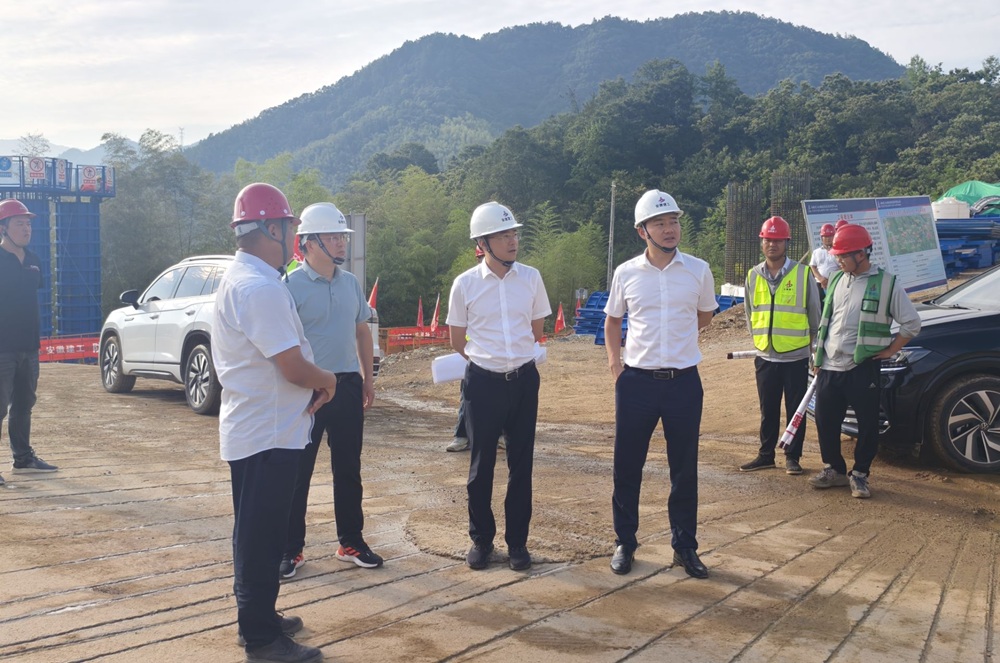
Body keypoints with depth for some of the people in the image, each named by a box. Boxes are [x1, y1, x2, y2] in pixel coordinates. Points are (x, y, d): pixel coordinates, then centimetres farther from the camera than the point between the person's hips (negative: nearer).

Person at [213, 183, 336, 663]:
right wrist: (327, 381, -4)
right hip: (268, 435, -11)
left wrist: (309, 386, 1)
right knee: (262, 536, -1)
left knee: (257, 532, 20)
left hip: (251, 429, 11)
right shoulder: (260, 288, -22)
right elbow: (294, 367, -24)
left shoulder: (240, 279, 12)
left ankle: (257, 618, 33)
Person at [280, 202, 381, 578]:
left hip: (347, 385, 6)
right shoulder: (292, 286, -12)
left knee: (348, 469, 13)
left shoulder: (350, 283, 8)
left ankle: (351, 542, 25)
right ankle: (291, 549, 15)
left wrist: (367, 378, 14)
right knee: (298, 471, 3)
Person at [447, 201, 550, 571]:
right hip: (483, 382, -1)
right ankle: (481, 539, 22)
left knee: (521, 463, 8)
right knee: (481, 464, 7)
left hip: (523, 379, 2)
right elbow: (457, 341, 6)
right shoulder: (465, 284, -5)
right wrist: (489, 361, 10)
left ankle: (517, 541, 20)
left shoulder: (531, 278, 0)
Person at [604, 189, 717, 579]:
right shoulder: (626, 274, 0)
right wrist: (614, 363, 3)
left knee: (685, 469, 8)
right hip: (636, 382, 0)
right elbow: (612, 320, 14)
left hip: (684, 382, 0)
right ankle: (624, 543, 23)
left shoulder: (698, 271, 0)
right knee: (627, 466, 7)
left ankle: (684, 546, 23)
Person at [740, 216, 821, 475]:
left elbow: (815, 314, 3)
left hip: (796, 356, -3)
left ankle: (792, 457, 16)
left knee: (795, 410, 6)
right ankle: (766, 455, 22)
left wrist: (815, 347, 7)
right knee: (768, 410, 12)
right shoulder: (753, 275, 4)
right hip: (765, 357, 3)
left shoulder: (803, 274, -5)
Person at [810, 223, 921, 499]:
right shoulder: (836, 280, 11)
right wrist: (818, 356, 15)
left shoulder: (886, 284, -6)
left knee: (867, 425, 3)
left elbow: (912, 324, -2)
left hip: (863, 369, -5)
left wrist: (889, 351, -5)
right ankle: (834, 469, 25)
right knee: (825, 422, 8)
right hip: (829, 368, 5)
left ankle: (859, 474, 19)